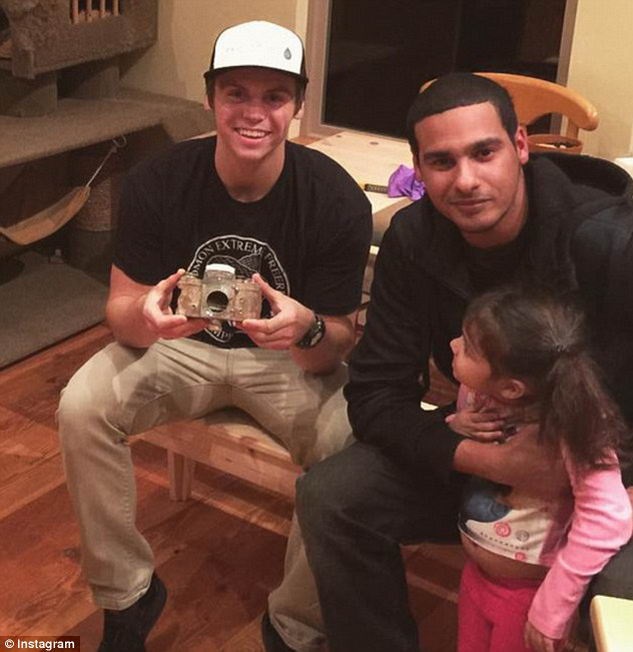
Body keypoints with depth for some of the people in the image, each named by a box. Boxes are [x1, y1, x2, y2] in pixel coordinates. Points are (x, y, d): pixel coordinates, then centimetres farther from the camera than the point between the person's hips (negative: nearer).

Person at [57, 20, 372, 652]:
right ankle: (127, 594, 0)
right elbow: (120, 310, -11)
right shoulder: (155, 183, -16)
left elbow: (335, 346, -15)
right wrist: (145, 315, -37)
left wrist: (308, 330, -41)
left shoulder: (336, 198, -20)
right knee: (81, 408, -25)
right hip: (180, 345, 2)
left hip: (289, 360, -1)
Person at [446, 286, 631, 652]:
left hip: (530, 592, -5)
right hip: (476, 574, 6)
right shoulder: (474, 392, -12)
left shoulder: (566, 425, -31)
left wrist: (551, 609, -30)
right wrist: (454, 428, -18)